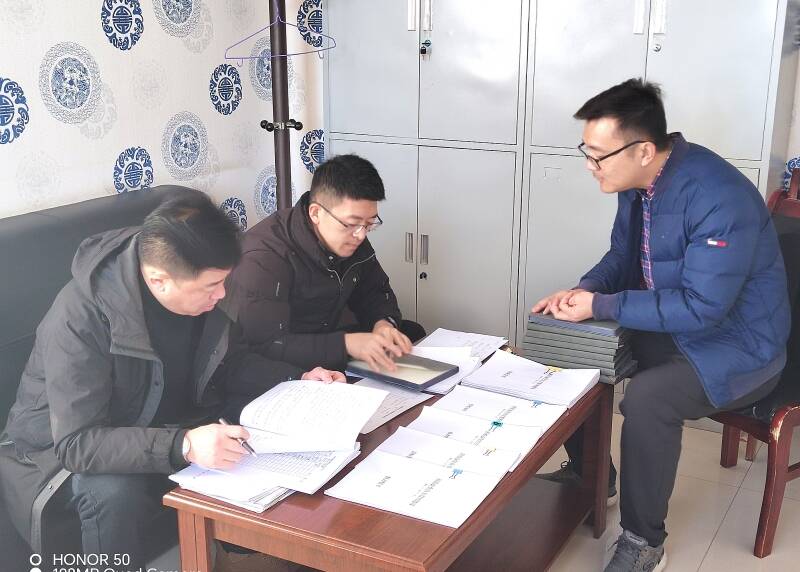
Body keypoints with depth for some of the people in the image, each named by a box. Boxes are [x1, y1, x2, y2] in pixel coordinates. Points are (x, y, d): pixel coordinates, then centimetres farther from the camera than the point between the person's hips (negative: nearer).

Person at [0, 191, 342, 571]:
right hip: (65, 451, -5)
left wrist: (297, 380, -9)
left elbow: (222, 363, 5)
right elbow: (77, 442, -35)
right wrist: (182, 446, -48)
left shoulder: (199, 289, -12)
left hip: (167, 428, 6)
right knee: (116, 494, -36)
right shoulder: (80, 318, -32)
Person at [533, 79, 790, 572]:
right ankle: (589, 473, 22)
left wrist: (600, 306, -27)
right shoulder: (636, 181, -4)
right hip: (665, 324, 9)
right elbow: (622, 256, 10)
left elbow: (702, 308, -32)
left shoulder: (719, 197, -30)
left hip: (737, 346, -8)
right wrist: (581, 291, -11)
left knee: (646, 398, -32)